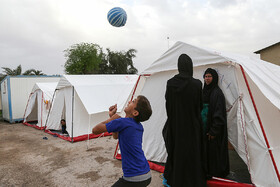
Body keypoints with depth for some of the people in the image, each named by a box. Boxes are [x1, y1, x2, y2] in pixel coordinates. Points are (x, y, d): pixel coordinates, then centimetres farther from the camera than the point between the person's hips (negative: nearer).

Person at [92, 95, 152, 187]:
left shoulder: (122, 122, -18)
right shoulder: (140, 127, 5)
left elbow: (95, 130, -9)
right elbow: (116, 136, 19)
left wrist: (111, 119, 0)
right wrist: (112, 117, 11)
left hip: (134, 179, -8)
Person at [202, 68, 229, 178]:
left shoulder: (217, 93, -13)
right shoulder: (205, 91, 10)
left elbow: (219, 113, -17)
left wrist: (213, 131, -17)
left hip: (212, 128, -7)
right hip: (204, 127, 7)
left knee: (214, 150, 3)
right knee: (205, 148, 13)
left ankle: (216, 172, 21)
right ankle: (207, 170, 29)